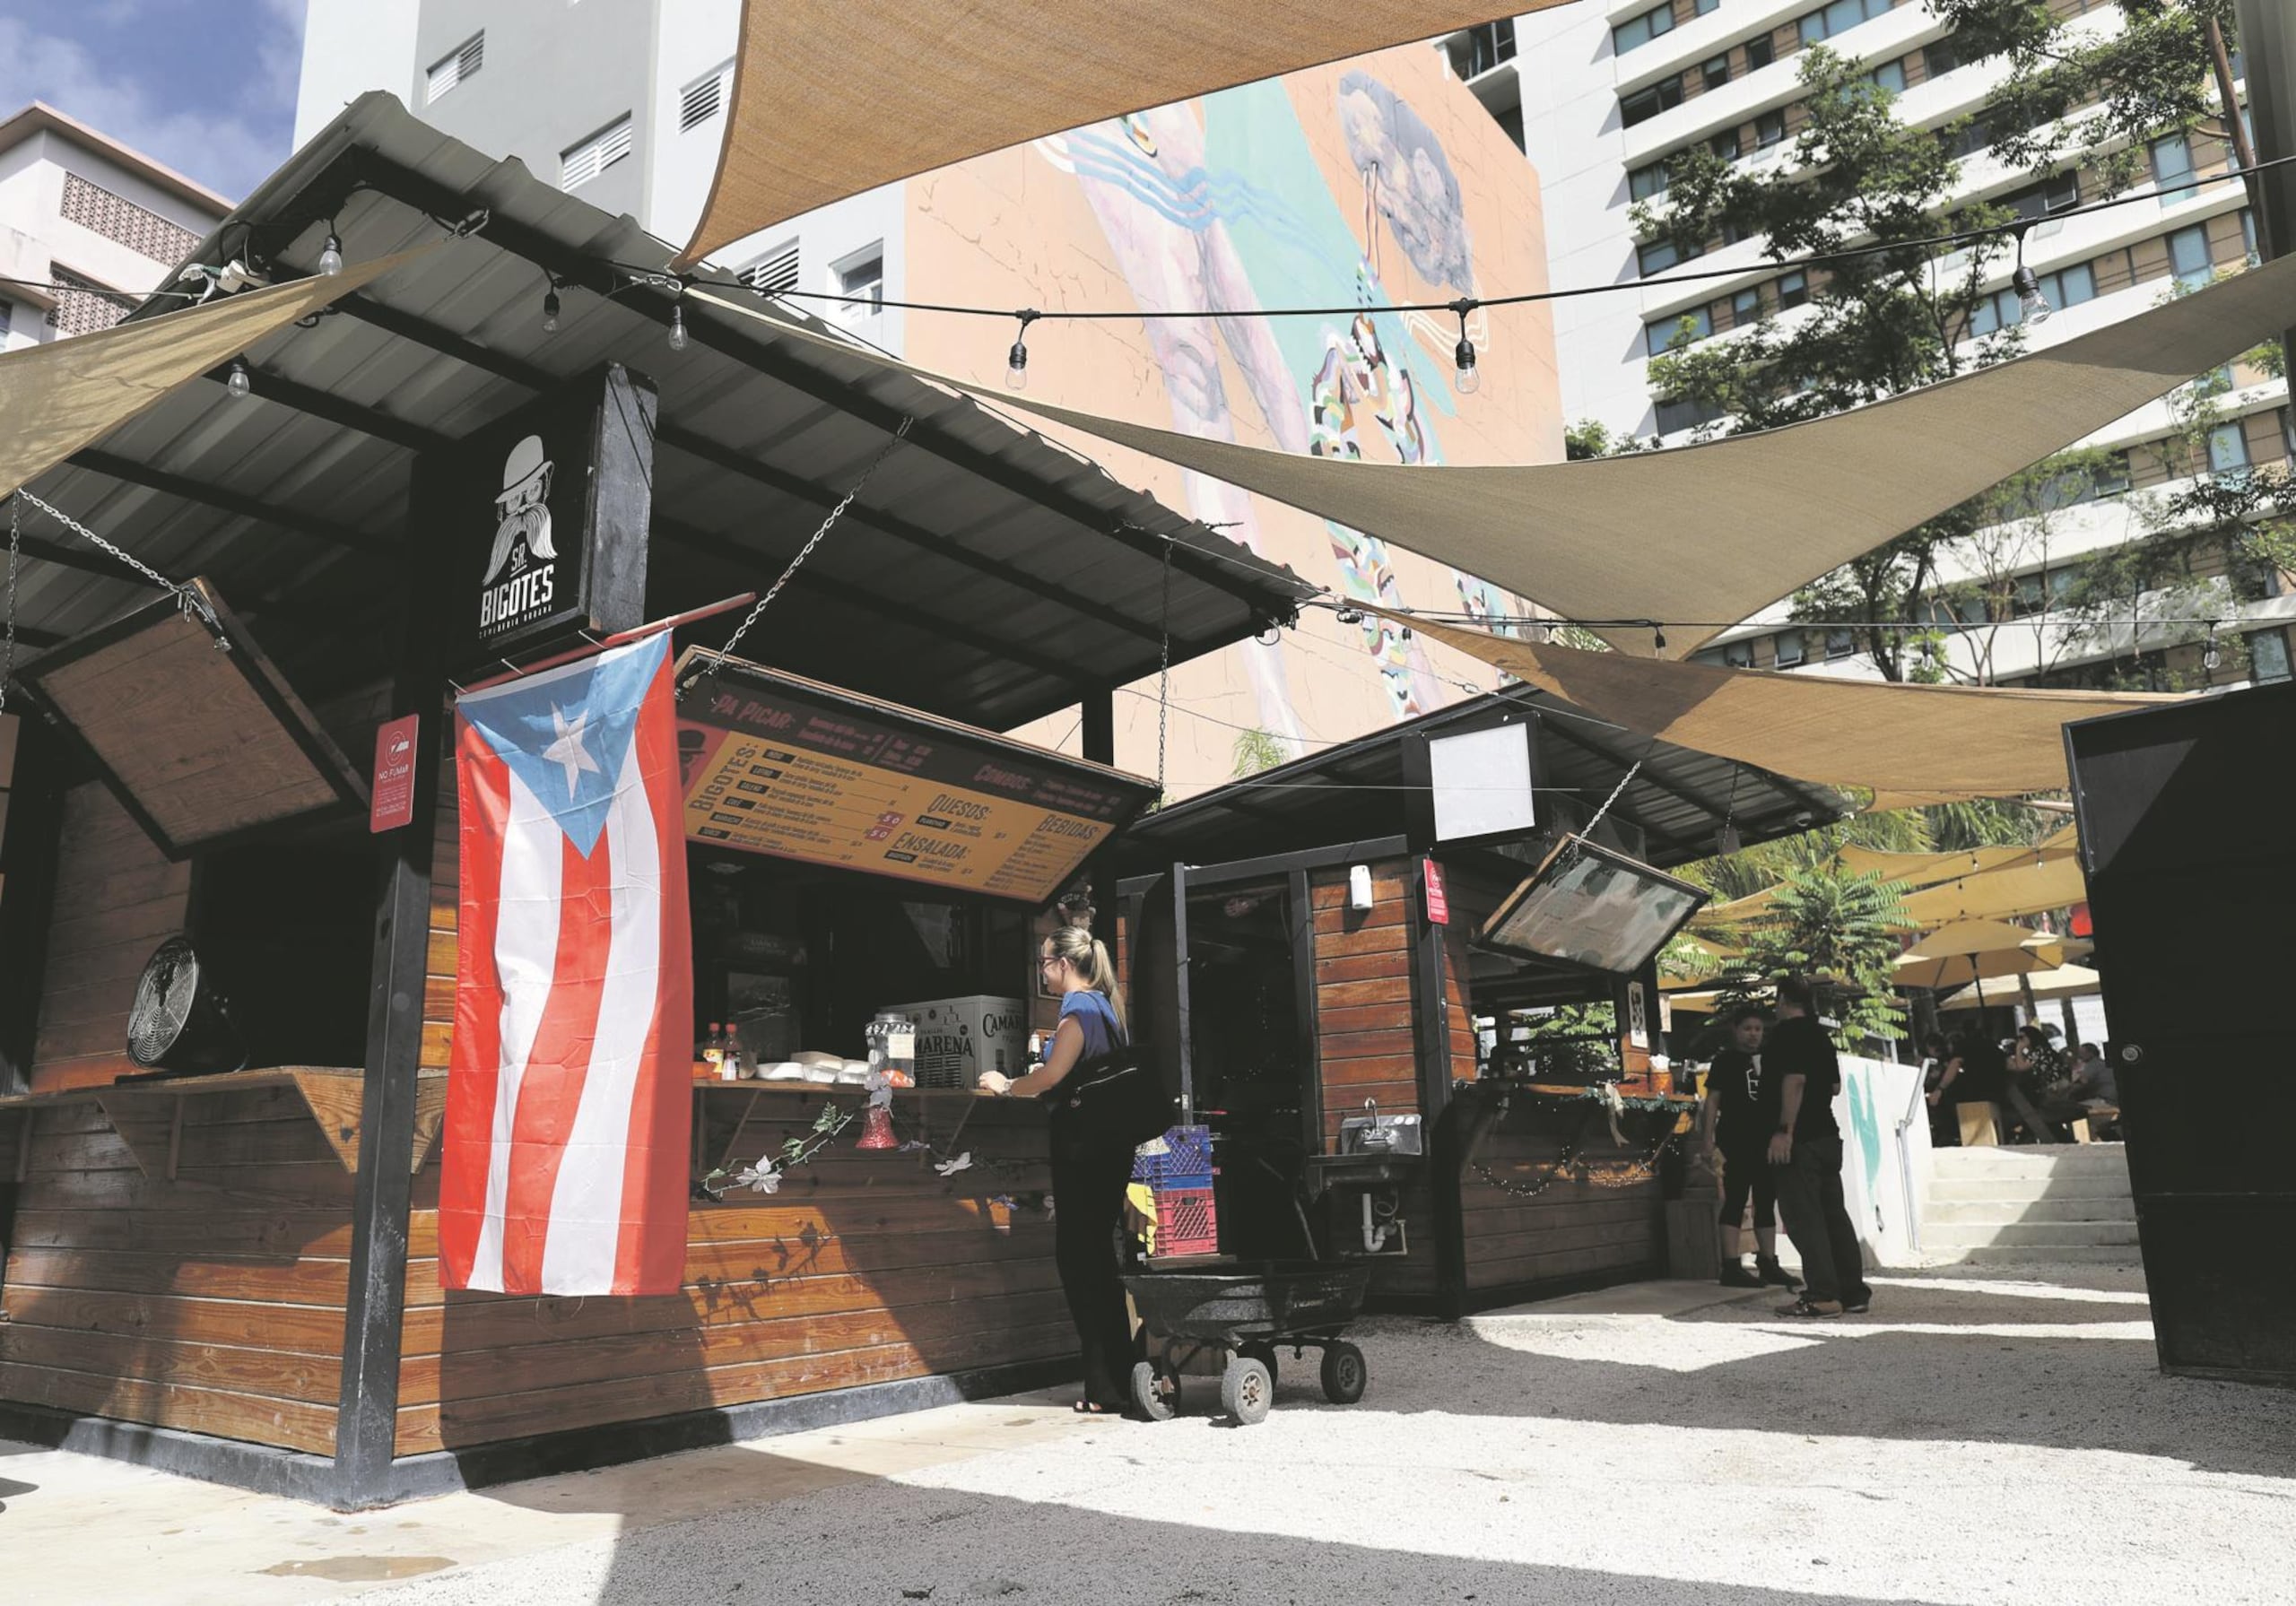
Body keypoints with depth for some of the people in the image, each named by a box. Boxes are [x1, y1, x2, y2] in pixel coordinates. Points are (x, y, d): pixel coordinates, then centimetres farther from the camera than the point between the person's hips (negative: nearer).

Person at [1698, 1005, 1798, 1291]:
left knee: (1766, 1203, 11)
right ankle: (1732, 1267, -8)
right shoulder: (1725, 1060, -1)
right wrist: (1708, 1139, -14)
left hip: (1766, 1141, 6)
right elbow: (1712, 1100, -5)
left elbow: (1781, 1096, 21)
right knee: (1736, 1201, -7)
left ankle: (1768, 1264, 19)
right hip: (1737, 1141, -6)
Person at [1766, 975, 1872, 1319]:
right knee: (1834, 1214, 12)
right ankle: (1854, 1291, 15)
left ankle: (1822, 1296, -9)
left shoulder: (1785, 1033, -11)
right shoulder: (1820, 1035, 16)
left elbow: (1794, 1080, -21)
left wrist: (1784, 1130, -23)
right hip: (1828, 1135, 9)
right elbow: (1835, 1085, 21)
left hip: (1800, 1139, -9)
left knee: (1803, 1218, -7)